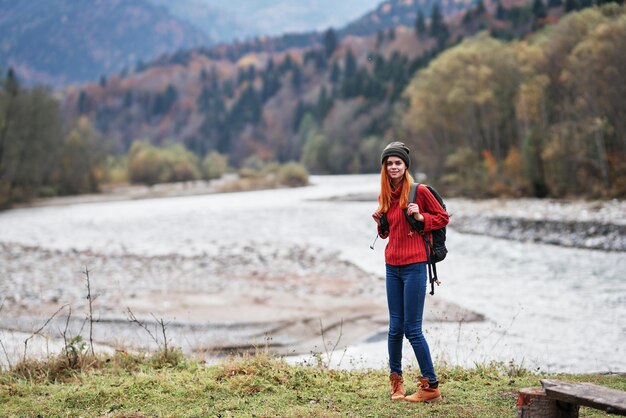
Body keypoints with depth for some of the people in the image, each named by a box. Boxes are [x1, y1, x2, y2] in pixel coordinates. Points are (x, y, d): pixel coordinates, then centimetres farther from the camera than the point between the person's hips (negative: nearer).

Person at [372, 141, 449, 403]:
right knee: (395, 327, 11)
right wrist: (380, 222, 1)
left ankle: (431, 386, 3)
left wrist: (421, 217, -15)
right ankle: (396, 379, 26)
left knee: (412, 329, -6)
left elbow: (443, 217, 1)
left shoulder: (419, 191, -6)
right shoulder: (384, 196, 11)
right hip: (392, 266, 6)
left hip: (413, 265, -6)